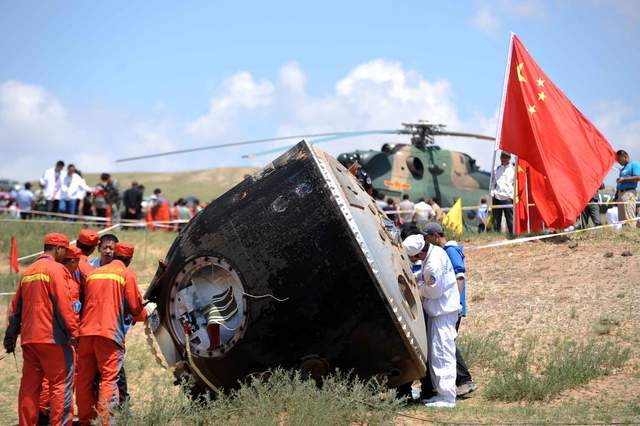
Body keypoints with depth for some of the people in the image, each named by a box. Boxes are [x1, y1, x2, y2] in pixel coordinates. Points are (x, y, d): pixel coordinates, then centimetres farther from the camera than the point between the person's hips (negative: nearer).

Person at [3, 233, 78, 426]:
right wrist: (73, 332, -13)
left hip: (28, 338, 8)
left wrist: (11, 335, 21)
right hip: (52, 337, -8)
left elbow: (16, 306, 18)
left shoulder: (28, 271, 18)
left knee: (29, 386, 9)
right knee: (61, 383, -5)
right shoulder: (56, 269, -6)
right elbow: (63, 304, -14)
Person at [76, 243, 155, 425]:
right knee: (109, 378, -5)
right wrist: (145, 312, 23)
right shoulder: (127, 274, 3)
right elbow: (135, 306, 1)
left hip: (86, 331, 5)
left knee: (85, 378, 9)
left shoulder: (93, 273, 19)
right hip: (110, 333, -5)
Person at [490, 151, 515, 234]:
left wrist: (513, 195, -5)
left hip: (507, 198, -4)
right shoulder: (497, 169, 17)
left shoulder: (513, 169, 4)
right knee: (496, 221, 3)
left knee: (510, 220, -6)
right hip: (496, 198, 4)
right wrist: (492, 192, 8)